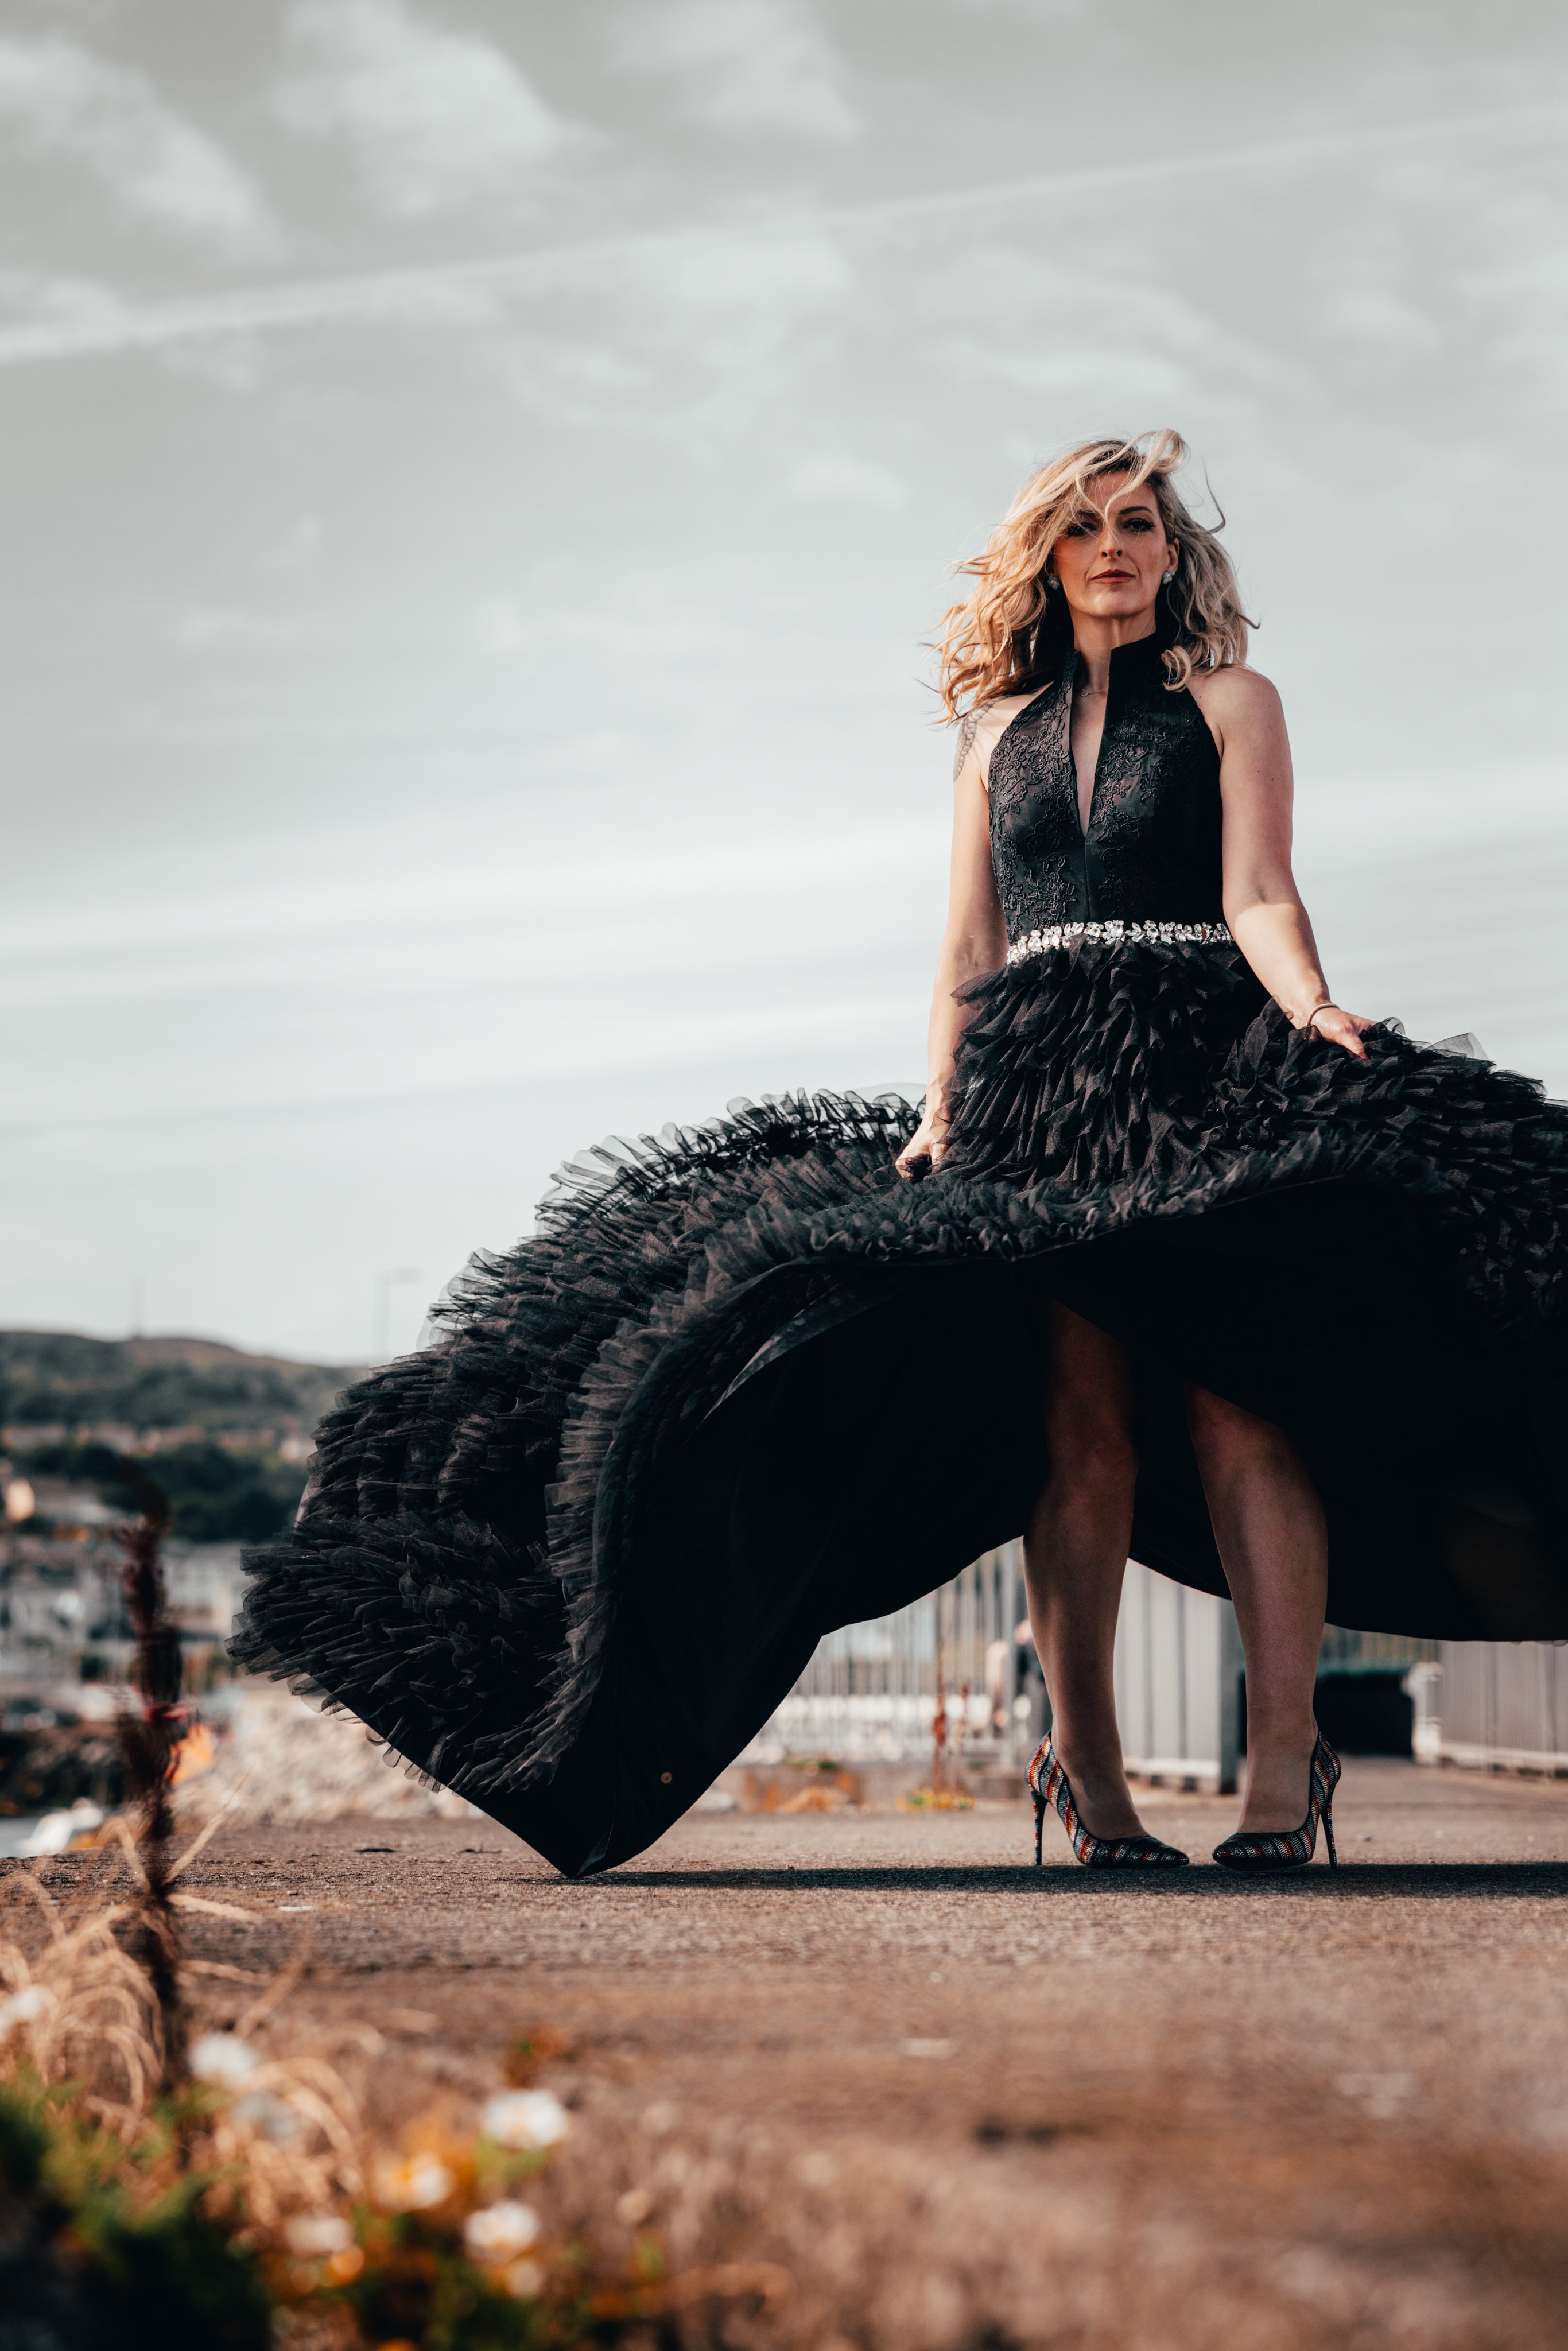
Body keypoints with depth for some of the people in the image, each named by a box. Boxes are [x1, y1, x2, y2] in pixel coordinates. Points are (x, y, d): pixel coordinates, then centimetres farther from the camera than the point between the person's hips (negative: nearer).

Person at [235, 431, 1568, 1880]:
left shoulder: (1229, 701, 11)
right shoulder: (1000, 726, 20)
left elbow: (1262, 899, -2)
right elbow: (969, 943, 18)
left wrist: (1318, 1017, -21)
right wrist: (944, 1103, 6)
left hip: (1205, 1070, -2)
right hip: (1036, 1087, 3)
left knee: (1236, 1407, -15)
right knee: (1080, 1422, -7)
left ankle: (1285, 1763, -15)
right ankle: (1087, 1770, -2)